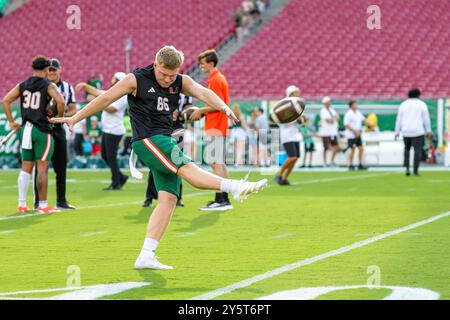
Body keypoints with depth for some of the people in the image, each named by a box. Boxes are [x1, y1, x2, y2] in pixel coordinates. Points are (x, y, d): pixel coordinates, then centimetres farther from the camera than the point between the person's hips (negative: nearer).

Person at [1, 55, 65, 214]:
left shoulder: (22, 85, 10)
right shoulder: (49, 86, -5)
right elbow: (60, 101, -21)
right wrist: (59, 117, -4)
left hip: (26, 129, 5)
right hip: (42, 130, -5)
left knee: (26, 168, 11)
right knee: (42, 168, -3)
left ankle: (21, 204, 12)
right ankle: (43, 205, -2)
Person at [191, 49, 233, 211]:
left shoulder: (216, 80, -13)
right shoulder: (218, 78, 18)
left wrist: (201, 111, -10)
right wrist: (202, 112, 15)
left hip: (215, 128, -10)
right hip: (218, 127, 10)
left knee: (216, 163, -10)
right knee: (219, 164, 12)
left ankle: (220, 201, -11)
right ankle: (224, 199, 16)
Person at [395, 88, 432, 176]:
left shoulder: (403, 105, 8)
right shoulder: (422, 104, 2)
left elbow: (399, 119, 5)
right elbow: (426, 119, 0)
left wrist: (397, 132, 6)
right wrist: (429, 132, 5)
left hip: (406, 132, 3)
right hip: (418, 132, -3)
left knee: (407, 149, 21)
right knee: (417, 151, 0)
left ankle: (407, 168, 7)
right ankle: (415, 171, -8)